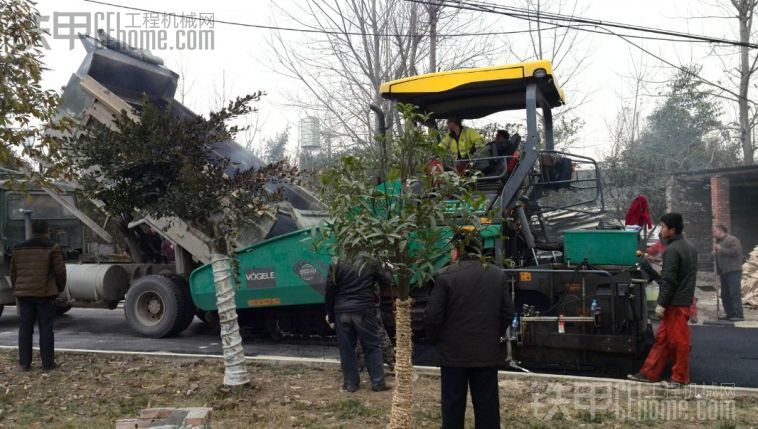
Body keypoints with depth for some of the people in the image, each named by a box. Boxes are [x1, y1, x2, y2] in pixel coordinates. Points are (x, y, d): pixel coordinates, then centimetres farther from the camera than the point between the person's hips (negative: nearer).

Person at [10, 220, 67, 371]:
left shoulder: (18, 249, 10)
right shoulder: (52, 248, -6)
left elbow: (13, 273, 14)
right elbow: (60, 272, -7)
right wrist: (60, 288, 9)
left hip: (24, 294, 4)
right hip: (45, 294, -4)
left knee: (25, 329, 10)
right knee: (46, 329, 1)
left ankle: (24, 363, 13)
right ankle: (47, 363, 3)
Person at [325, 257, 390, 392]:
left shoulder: (337, 266, 4)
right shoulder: (369, 265, 3)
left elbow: (330, 290, 2)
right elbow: (386, 282, 12)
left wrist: (330, 314, 9)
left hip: (342, 312, 1)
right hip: (364, 311, -1)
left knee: (346, 349, 9)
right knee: (372, 347, 7)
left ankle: (351, 383, 14)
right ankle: (378, 383, 7)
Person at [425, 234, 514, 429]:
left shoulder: (446, 275, -12)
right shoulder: (498, 274, 1)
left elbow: (433, 315, -12)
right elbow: (507, 312, 5)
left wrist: (434, 339, 5)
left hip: (454, 351, -3)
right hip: (487, 351, 3)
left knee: (453, 405, 9)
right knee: (488, 404, 12)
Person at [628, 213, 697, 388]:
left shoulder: (672, 250, -17)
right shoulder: (690, 247, 13)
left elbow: (668, 280, -20)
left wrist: (661, 303, -16)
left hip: (675, 303, -10)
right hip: (684, 300, 10)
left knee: (678, 340, 1)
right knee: (662, 338, 12)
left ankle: (680, 377, 12)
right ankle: (650, 373, 17)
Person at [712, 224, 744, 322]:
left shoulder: (732, 240, -7)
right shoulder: (719, 242, 21)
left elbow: (736, 251, -22)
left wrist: (721, 249, -16)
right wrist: (715, 253, 10)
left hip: (733, 271, -9)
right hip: (723, 272, 9)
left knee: (734, 293, -11)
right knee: (725, 294, 10)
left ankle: (738, 315, -11)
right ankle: (730, 314, 16)